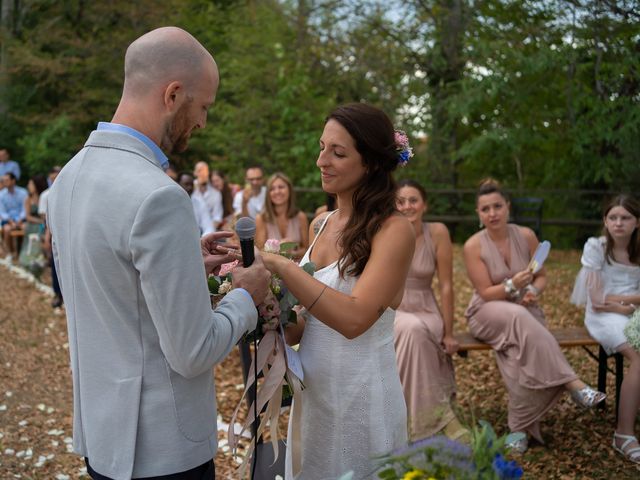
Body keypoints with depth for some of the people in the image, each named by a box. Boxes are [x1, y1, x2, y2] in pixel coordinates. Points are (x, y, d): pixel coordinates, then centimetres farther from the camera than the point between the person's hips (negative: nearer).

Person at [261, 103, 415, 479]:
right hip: (312, 391, 7)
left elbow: (354, 318, -27)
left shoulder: (393, 230, -16)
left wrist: (280, 265, -28)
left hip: (362, 397, -6)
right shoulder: (321, 224, 4)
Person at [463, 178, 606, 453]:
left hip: (524, 311, 2)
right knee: (518, 316, -38)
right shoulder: (473, 246, -10)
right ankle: (573, 384, -37)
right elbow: (486, 293, -11)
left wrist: (534, 291, -17)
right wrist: (512, 285, -29)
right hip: (488, 313, -2)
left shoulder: (526, 236, -1)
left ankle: (521, 428, -20)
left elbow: (541, 277, 6)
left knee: (520, 356, -32)